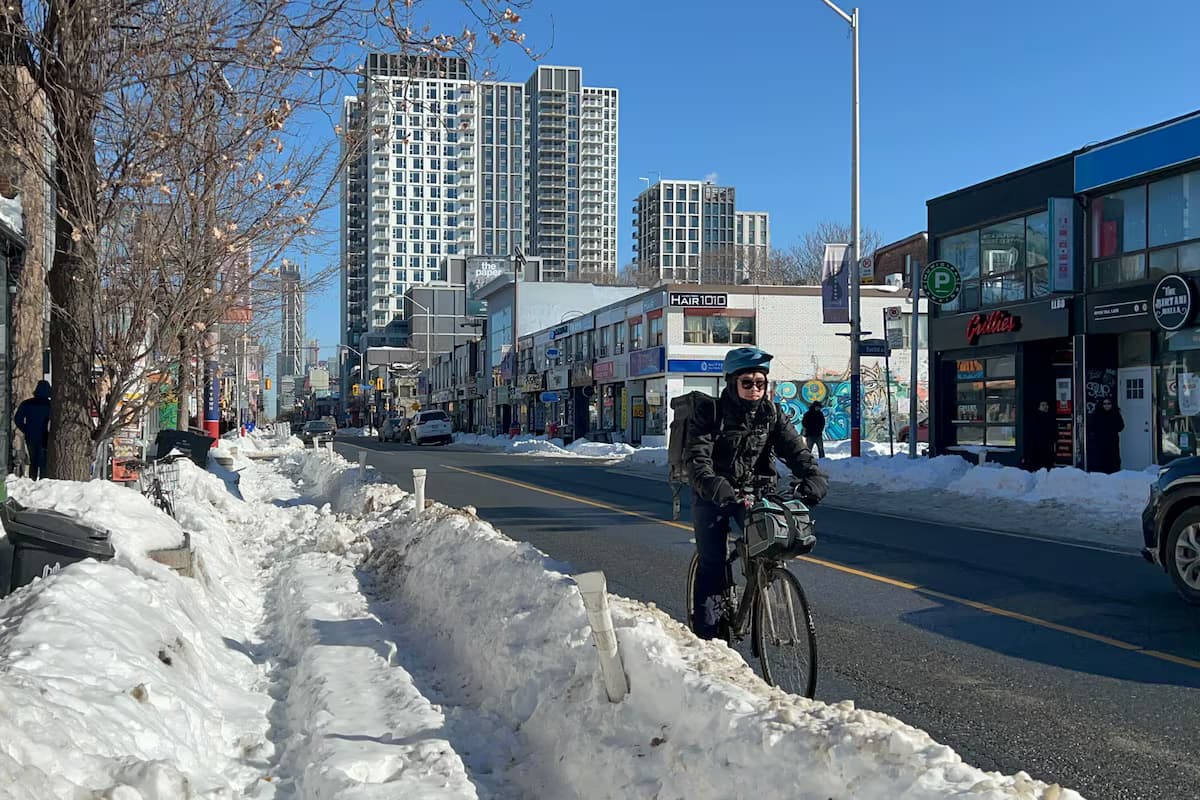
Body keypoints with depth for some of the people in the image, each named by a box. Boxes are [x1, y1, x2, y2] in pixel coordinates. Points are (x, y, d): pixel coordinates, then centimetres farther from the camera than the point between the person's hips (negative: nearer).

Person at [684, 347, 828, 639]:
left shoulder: (771, 414, 0)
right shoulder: (710, 412, -11)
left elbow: (794, 448, -12)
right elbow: (696, 457, -23)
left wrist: (813, 476, -33)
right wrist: (715, 487, -42)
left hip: (752, 493, 3)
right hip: (712, 496, -3)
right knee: (712, 563, -5)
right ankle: (706, 630, 6)